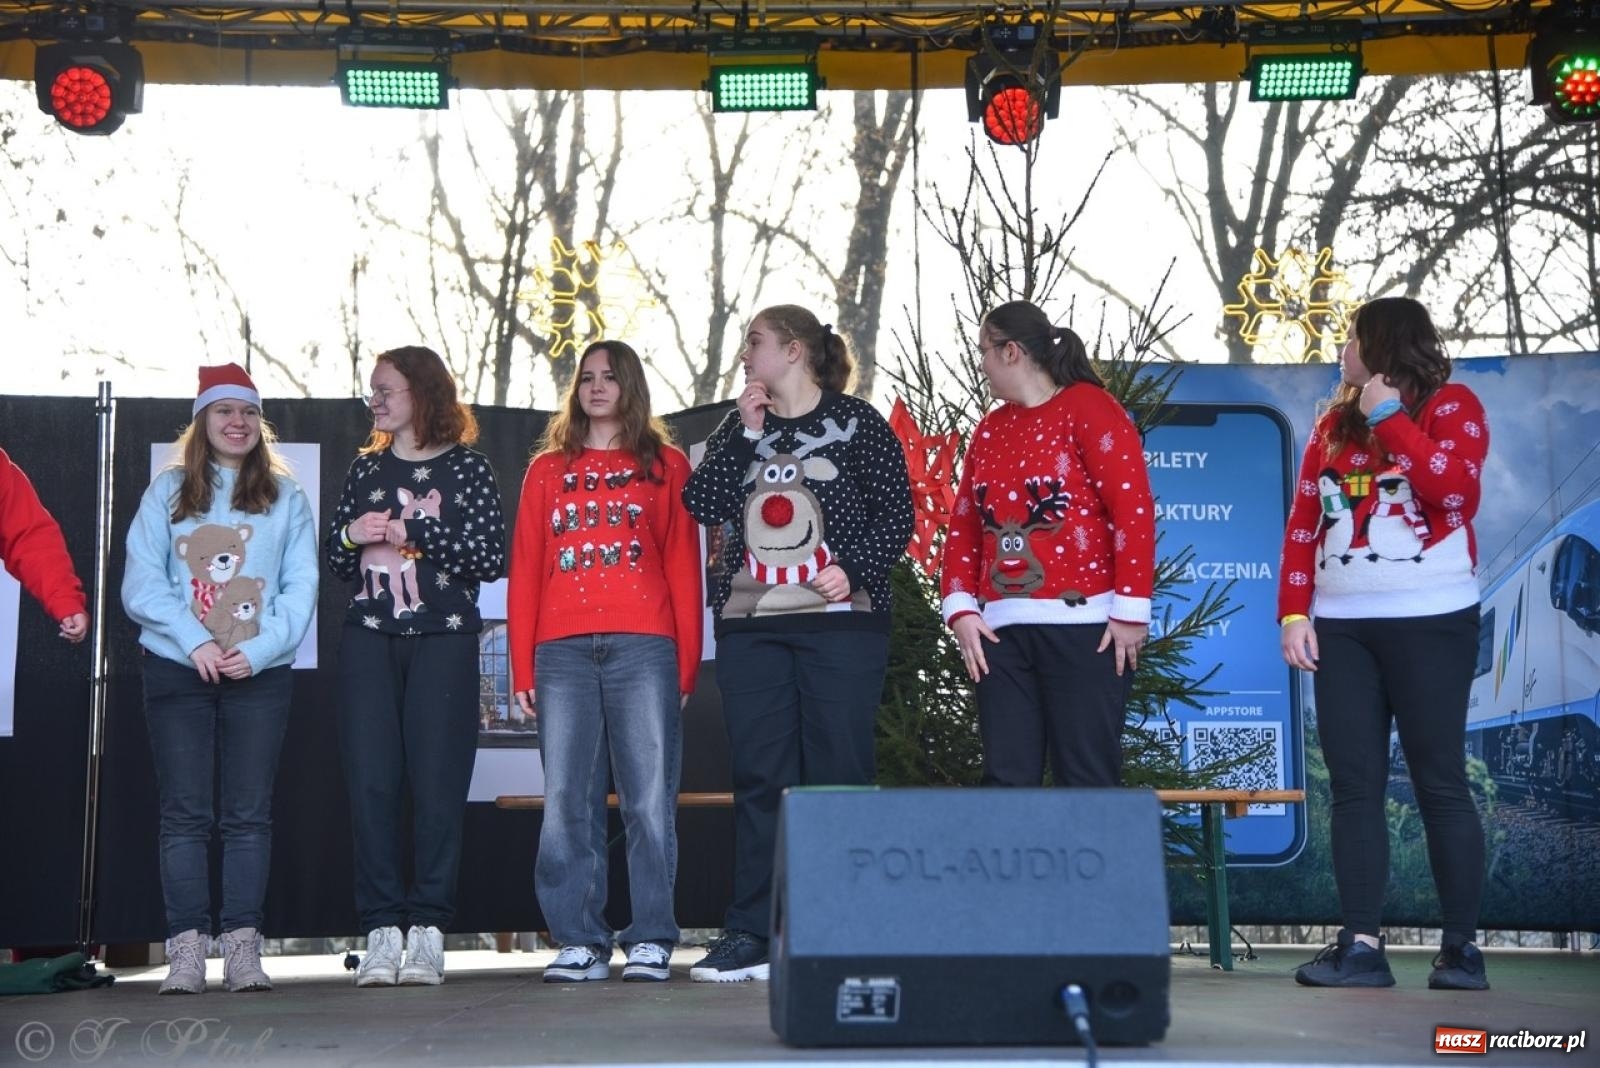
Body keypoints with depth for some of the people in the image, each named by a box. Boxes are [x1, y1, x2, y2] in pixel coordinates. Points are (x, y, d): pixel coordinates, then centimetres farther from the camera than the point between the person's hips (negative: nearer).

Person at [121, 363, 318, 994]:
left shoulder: (286, 498, 10)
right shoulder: (167, 493, 9)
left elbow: (300, 588, 2)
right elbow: (140, 584, 0)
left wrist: (258, 651, -12)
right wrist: (194, 641, -12)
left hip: (261, 676, 0)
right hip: (176, 671, 0)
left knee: (248, 814, 0)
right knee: (185, 813, -2)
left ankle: (243, 946, 1)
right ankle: (186, 948, -2)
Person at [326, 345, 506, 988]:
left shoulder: (466, 468, 4)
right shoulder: (366, 468, 17)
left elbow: (492, 556, -5)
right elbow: (335, 559, 19)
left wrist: (412, 532, -8)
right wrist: (350, 536, -2)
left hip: (443, 640, -3)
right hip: (369, 639, 3)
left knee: (437, 783, -5)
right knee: (371, 782, -4)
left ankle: (427, 931, -1)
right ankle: (381, 932, 0)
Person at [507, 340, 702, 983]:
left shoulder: (666, 466, 13)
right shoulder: (547, 469, 18)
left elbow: (683, 566, 7)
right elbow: (524, 570, 14)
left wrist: (686, 663, -2)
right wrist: (521, 667, 5)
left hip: (643, 647, -2)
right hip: (561, 651, 2)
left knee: (649, 798, -4)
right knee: (566, 800, -1)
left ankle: (651, 940, 2)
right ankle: (579, 941, 4)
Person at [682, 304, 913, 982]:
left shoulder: (857, 423, 5)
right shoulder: (738, 429, 17)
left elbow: (896, 515, -1)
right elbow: (703, 503, 2)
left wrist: (853, 570, -14)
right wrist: (748, 432, -2)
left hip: (840, 622, -4)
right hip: (750, 626, 4)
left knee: (838, 773, -2)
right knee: (759, 778, 3)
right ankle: (751, 934, 6)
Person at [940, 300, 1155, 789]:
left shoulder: (1089, 408, -1)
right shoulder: (989, 429, 18)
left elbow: (1134, 507, -9)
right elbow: (964, 525, 16)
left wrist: (1131, 610, -13)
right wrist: (960, 607, 2)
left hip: (1084, 624, -6)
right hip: (1001, 630, 6)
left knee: (1088, 780, -3)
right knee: (1006, 778, 3)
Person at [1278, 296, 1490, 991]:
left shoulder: (1451, 406, 0)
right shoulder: (1333, 424, 15)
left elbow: (1455, 490, -18)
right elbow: (1303, 524, 12)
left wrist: (1388, 416, -11)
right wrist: (1294, 613, 2)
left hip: (1430, 621, -5)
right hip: (1341, 625, 5)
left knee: (1439, 782, -3)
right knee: (1353, 786, 0)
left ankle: (1462, 947, 3)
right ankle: (1361, 945, 0)